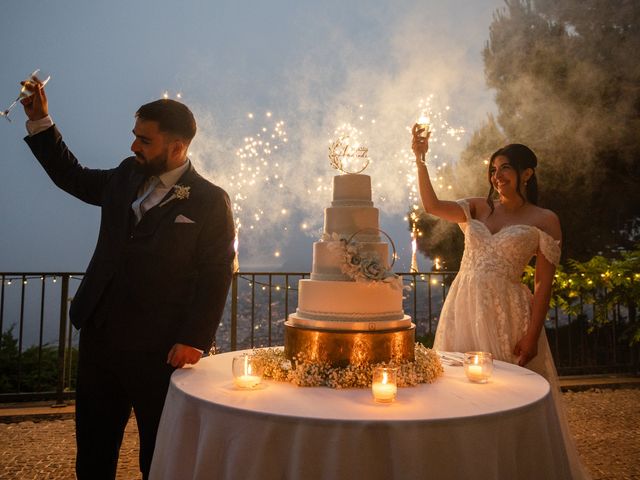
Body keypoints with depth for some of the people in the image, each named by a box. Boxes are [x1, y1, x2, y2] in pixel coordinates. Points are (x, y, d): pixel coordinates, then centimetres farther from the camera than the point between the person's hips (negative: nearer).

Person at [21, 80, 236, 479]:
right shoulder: (126, 176, 7)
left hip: (159, 350, -5)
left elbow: (217, 275, -13)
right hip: (100, 336, 6)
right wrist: (40, 121, 16)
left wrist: (194, 340, -19)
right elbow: (73, 177, 23)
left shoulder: (211, 201, -11)